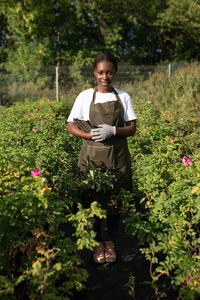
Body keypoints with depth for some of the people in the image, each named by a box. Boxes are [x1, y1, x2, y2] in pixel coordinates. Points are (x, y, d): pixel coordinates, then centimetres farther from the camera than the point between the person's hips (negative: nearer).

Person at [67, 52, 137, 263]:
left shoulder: (123, 97, 6)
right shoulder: (85, 96, 2)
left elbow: (132, 128, 3)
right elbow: (71, 126, 2)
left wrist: (113, 130, -17)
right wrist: (91, 135, -15)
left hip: (117, 156, 1)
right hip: (92, 155, -1)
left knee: (115, 199, 5)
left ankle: (111, 242, 22)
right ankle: (97, 243, 19)